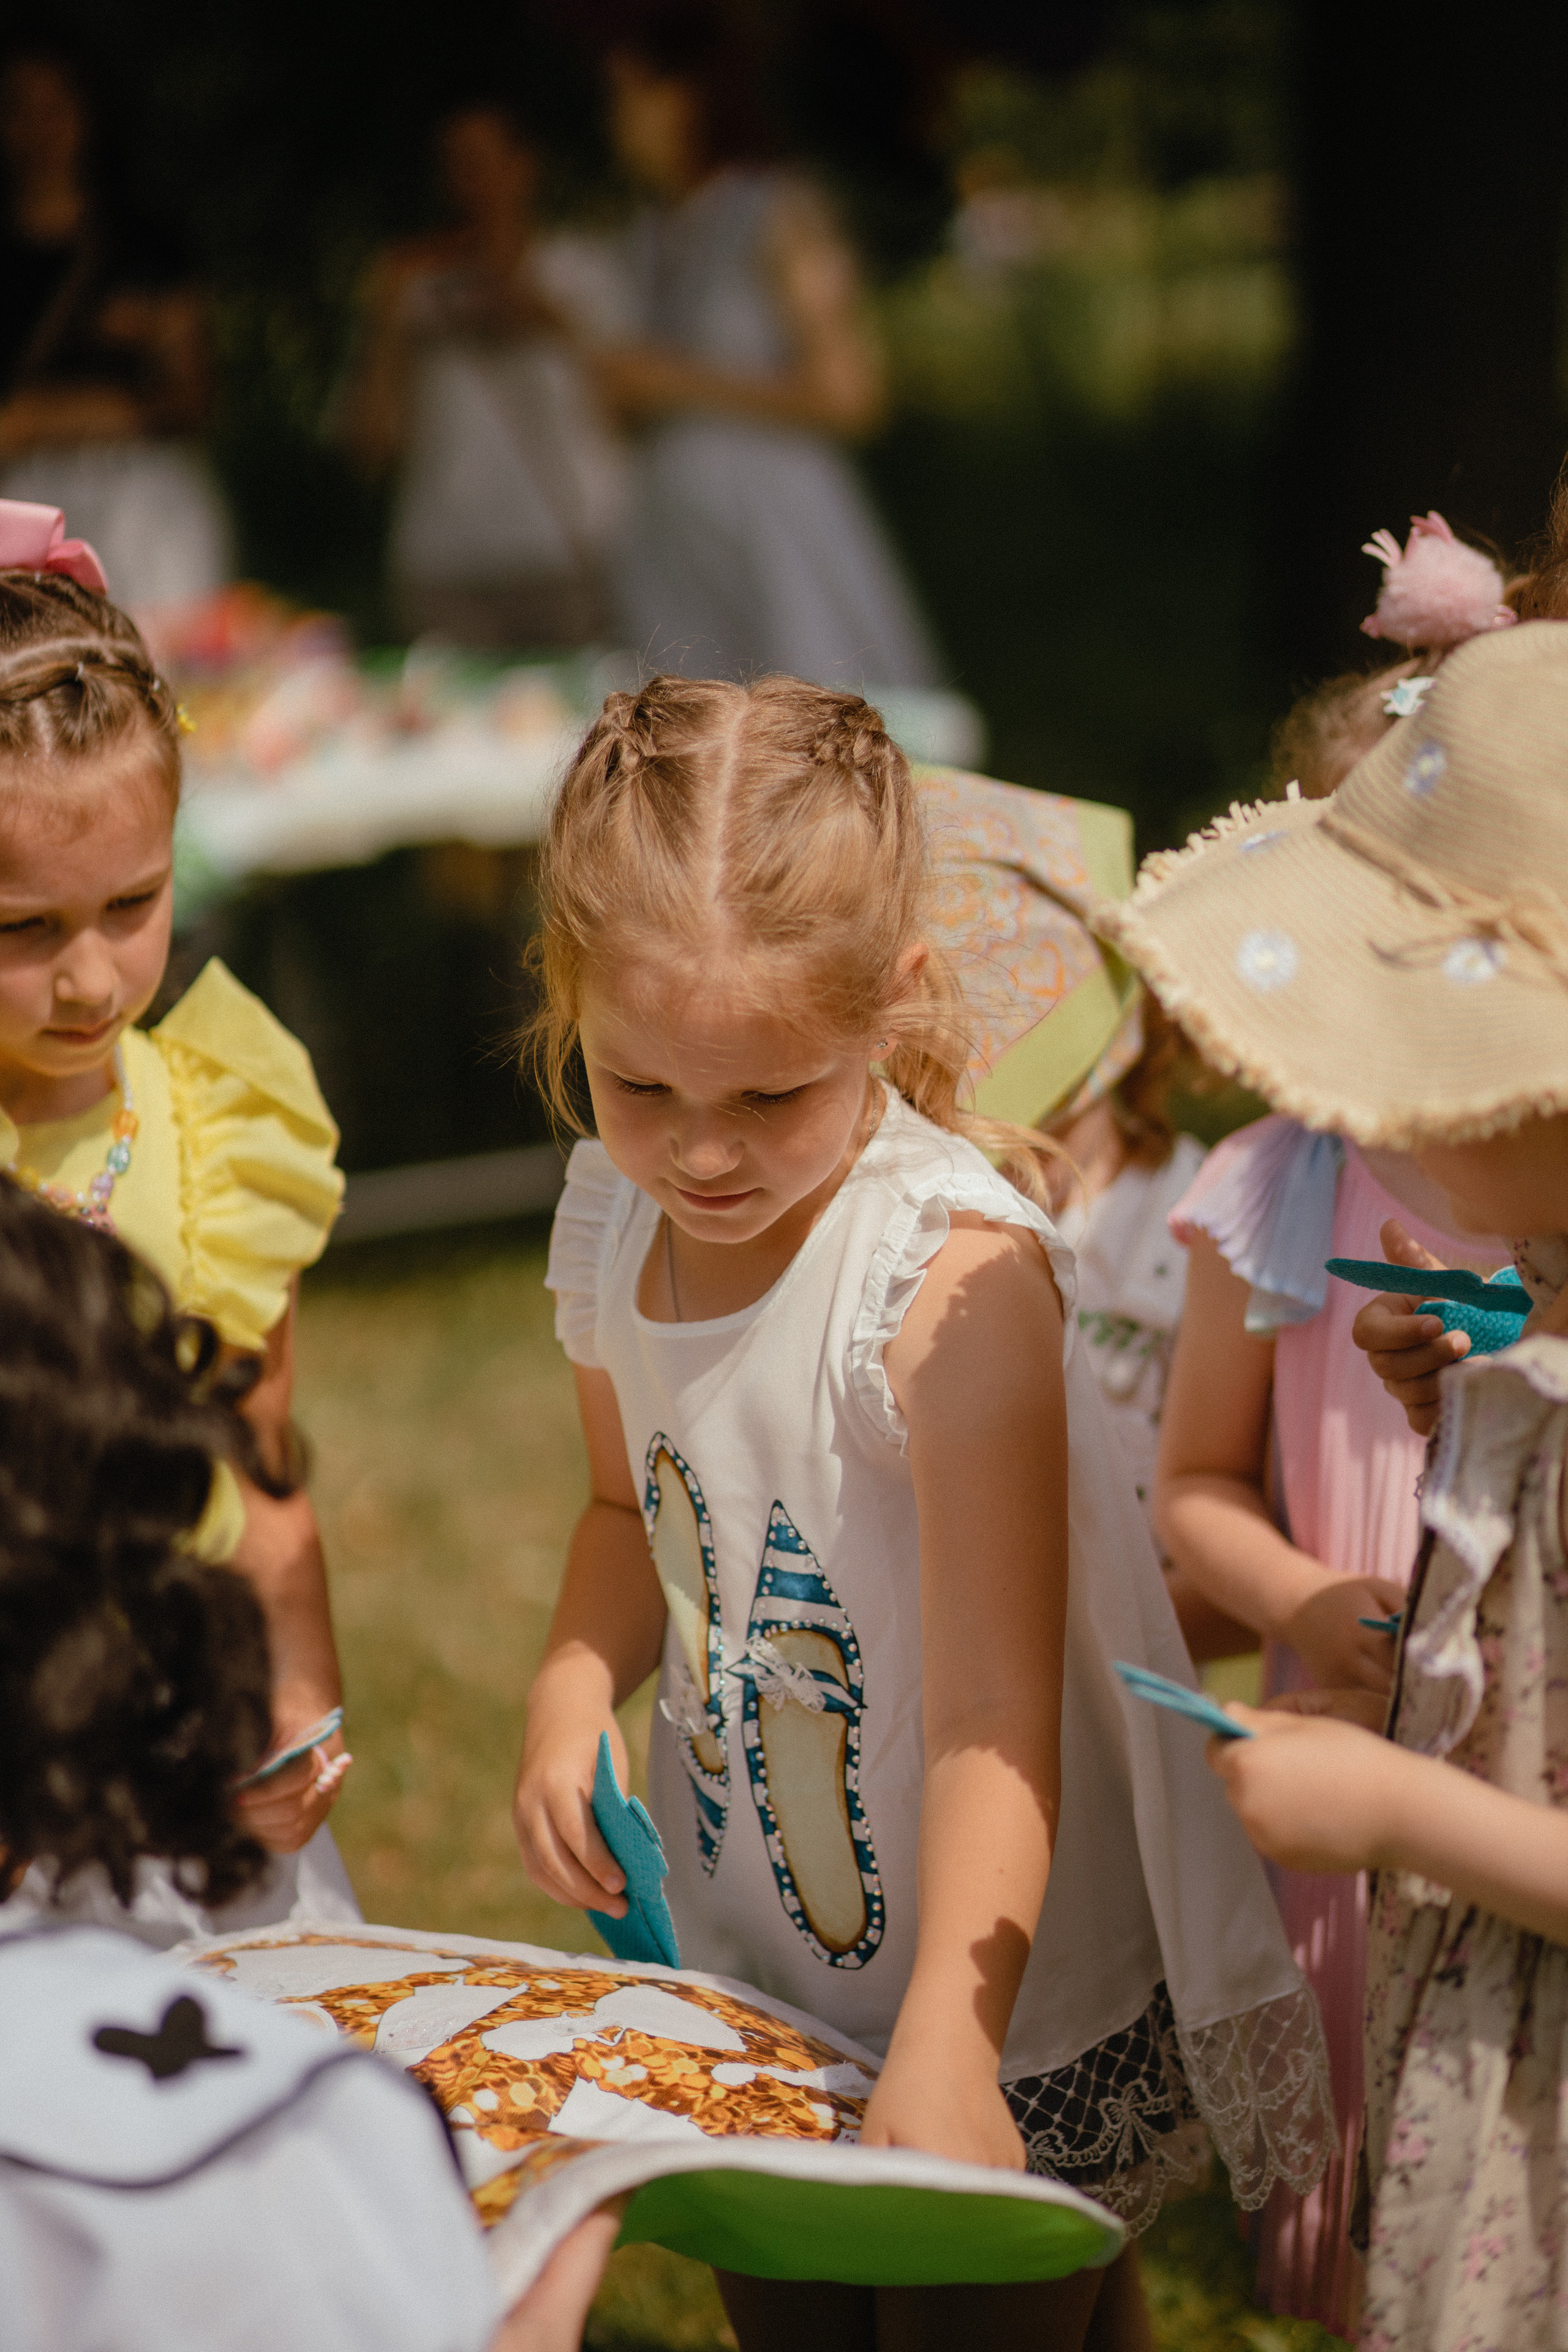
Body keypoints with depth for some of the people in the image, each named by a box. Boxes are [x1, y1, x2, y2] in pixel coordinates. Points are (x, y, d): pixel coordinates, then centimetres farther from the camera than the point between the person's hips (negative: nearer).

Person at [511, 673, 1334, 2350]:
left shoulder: (953, 1270, -28)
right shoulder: (612, 1218, -7)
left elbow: (995, 1716, -32)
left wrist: (944, 2055, -43)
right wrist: (571, 1692, -8)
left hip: (1009, 2003, -6)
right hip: (745, 1964, 6)